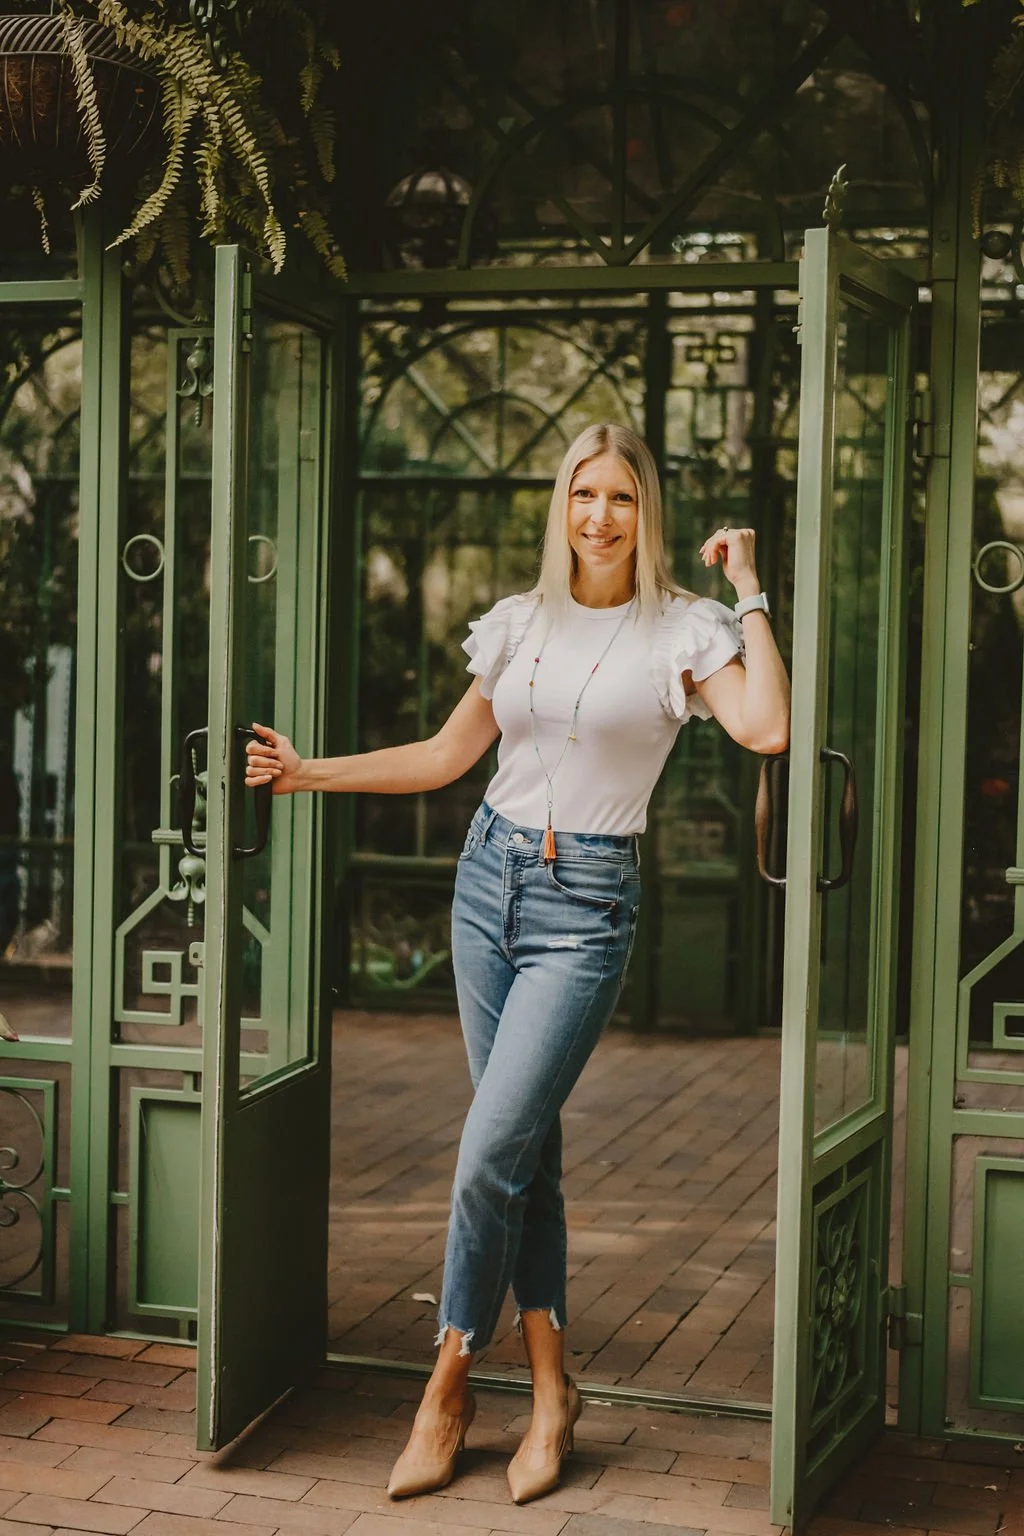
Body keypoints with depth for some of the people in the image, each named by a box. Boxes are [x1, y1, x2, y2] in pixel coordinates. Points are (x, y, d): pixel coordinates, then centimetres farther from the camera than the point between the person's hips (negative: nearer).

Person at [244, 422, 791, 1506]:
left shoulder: (683, 631, -3)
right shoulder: (520, 622, 10)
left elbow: (768, 730, -20)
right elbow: (447, 755, 16)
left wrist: (748, 592, -12)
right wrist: (312, 772, 11)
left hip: (588, 906, -5)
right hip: (490, 879, 5)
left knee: (492, 1151, -11)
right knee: (527, 1151, 7)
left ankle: (449, 1388, 6)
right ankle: (551, 1392, 18)